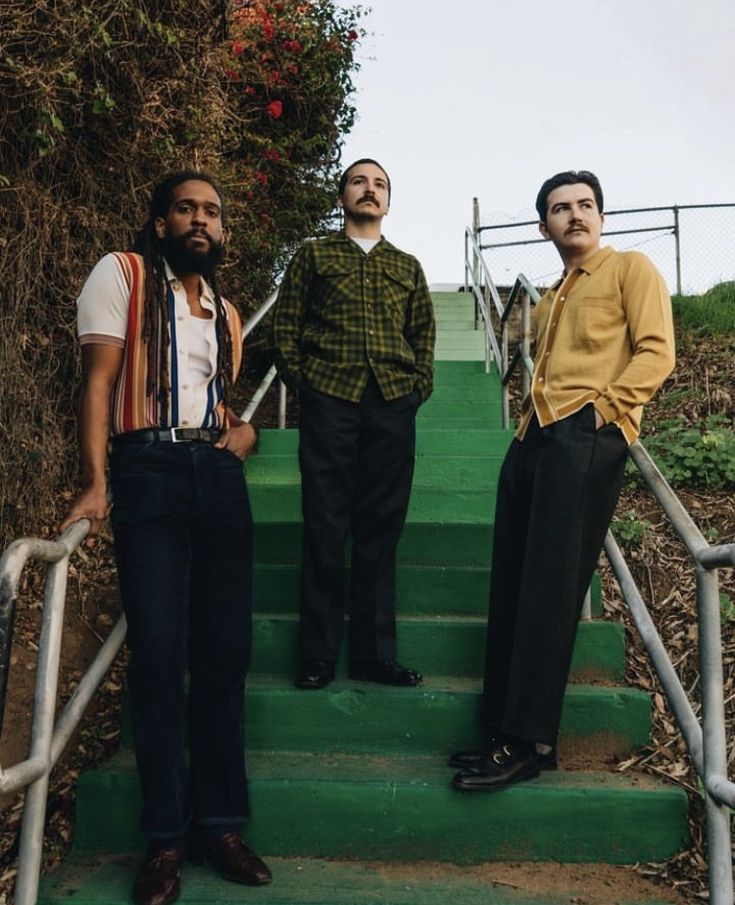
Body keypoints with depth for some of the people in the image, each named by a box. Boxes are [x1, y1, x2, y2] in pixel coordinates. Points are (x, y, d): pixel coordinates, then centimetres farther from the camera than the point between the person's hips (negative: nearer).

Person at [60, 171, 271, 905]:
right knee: (159, 652, -6)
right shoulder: (122, 274, 4)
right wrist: (94, 482, -17)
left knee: (225, 651, 4)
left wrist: (243, 430, 3)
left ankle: (219, 824, 15)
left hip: (219, 474, 5)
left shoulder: (225, 313, 21)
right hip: (149, 471, -5)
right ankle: (165, 837, 6)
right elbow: (99, 378, -5)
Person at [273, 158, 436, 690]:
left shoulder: (407, 266, 20)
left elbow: (424, 335, 19)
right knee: (325, 528, -2)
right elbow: (286, 327, 9)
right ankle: (318, 655, 6)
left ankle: (376, 654, 10)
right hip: (329, 402, -2)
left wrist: (418, 390, 5)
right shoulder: (314, 256, 14)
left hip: (393, 407, 2)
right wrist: (303, 385, -2)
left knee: (381, 530, 3)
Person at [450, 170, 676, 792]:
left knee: (549, 588, -14)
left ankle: (531, 742, -9)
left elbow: (656, 352, -4)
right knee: (511, 585, 4)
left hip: (587, 438, -8)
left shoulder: (631, 269, 8)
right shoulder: (550, 301, 28)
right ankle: (503, 730, 11)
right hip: (534, 436, 8)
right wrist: (531, 414, 12)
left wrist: (607, 406, -14)